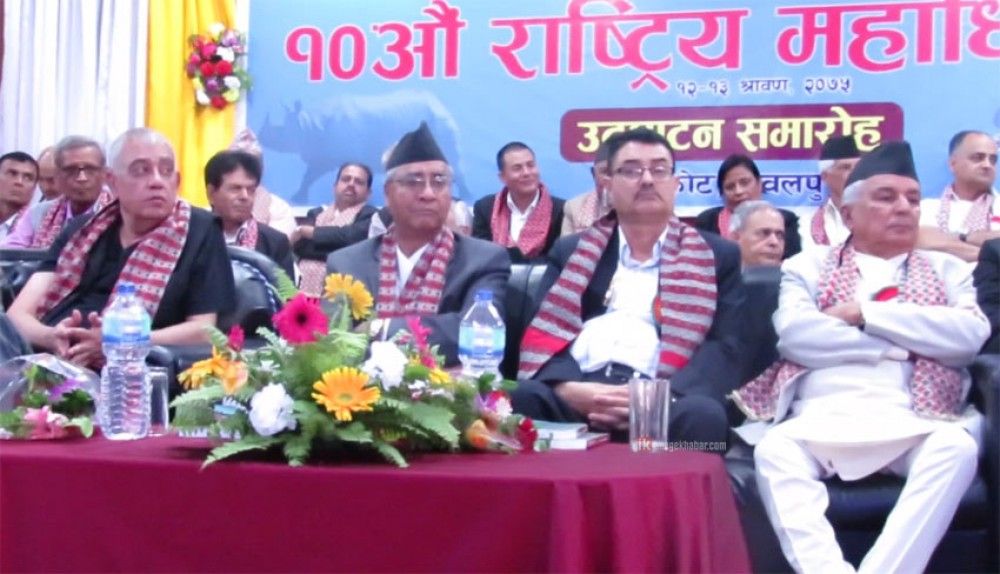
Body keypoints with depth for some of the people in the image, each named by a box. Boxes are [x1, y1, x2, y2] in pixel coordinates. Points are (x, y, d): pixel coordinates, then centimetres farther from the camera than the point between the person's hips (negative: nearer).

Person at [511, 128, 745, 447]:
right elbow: (544, 333, 10)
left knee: (701, 415, -37)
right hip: (577, 395, 1)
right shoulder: (571, 251, 24)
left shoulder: (717, 257, 19)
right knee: (518, 400, -33)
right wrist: (568, 388, -15)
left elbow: (725, 347, 6)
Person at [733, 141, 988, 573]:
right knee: (774, 449, -32)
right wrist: (908, 341, -1)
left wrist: (866, 311, -1)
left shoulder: (946, 270, 22)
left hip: (912, 421, 1)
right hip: (822, 417, -1)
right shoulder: (808, 267, 18)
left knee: (958, 448, -32)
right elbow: (794, 334, -3)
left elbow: (971, 335, 1)